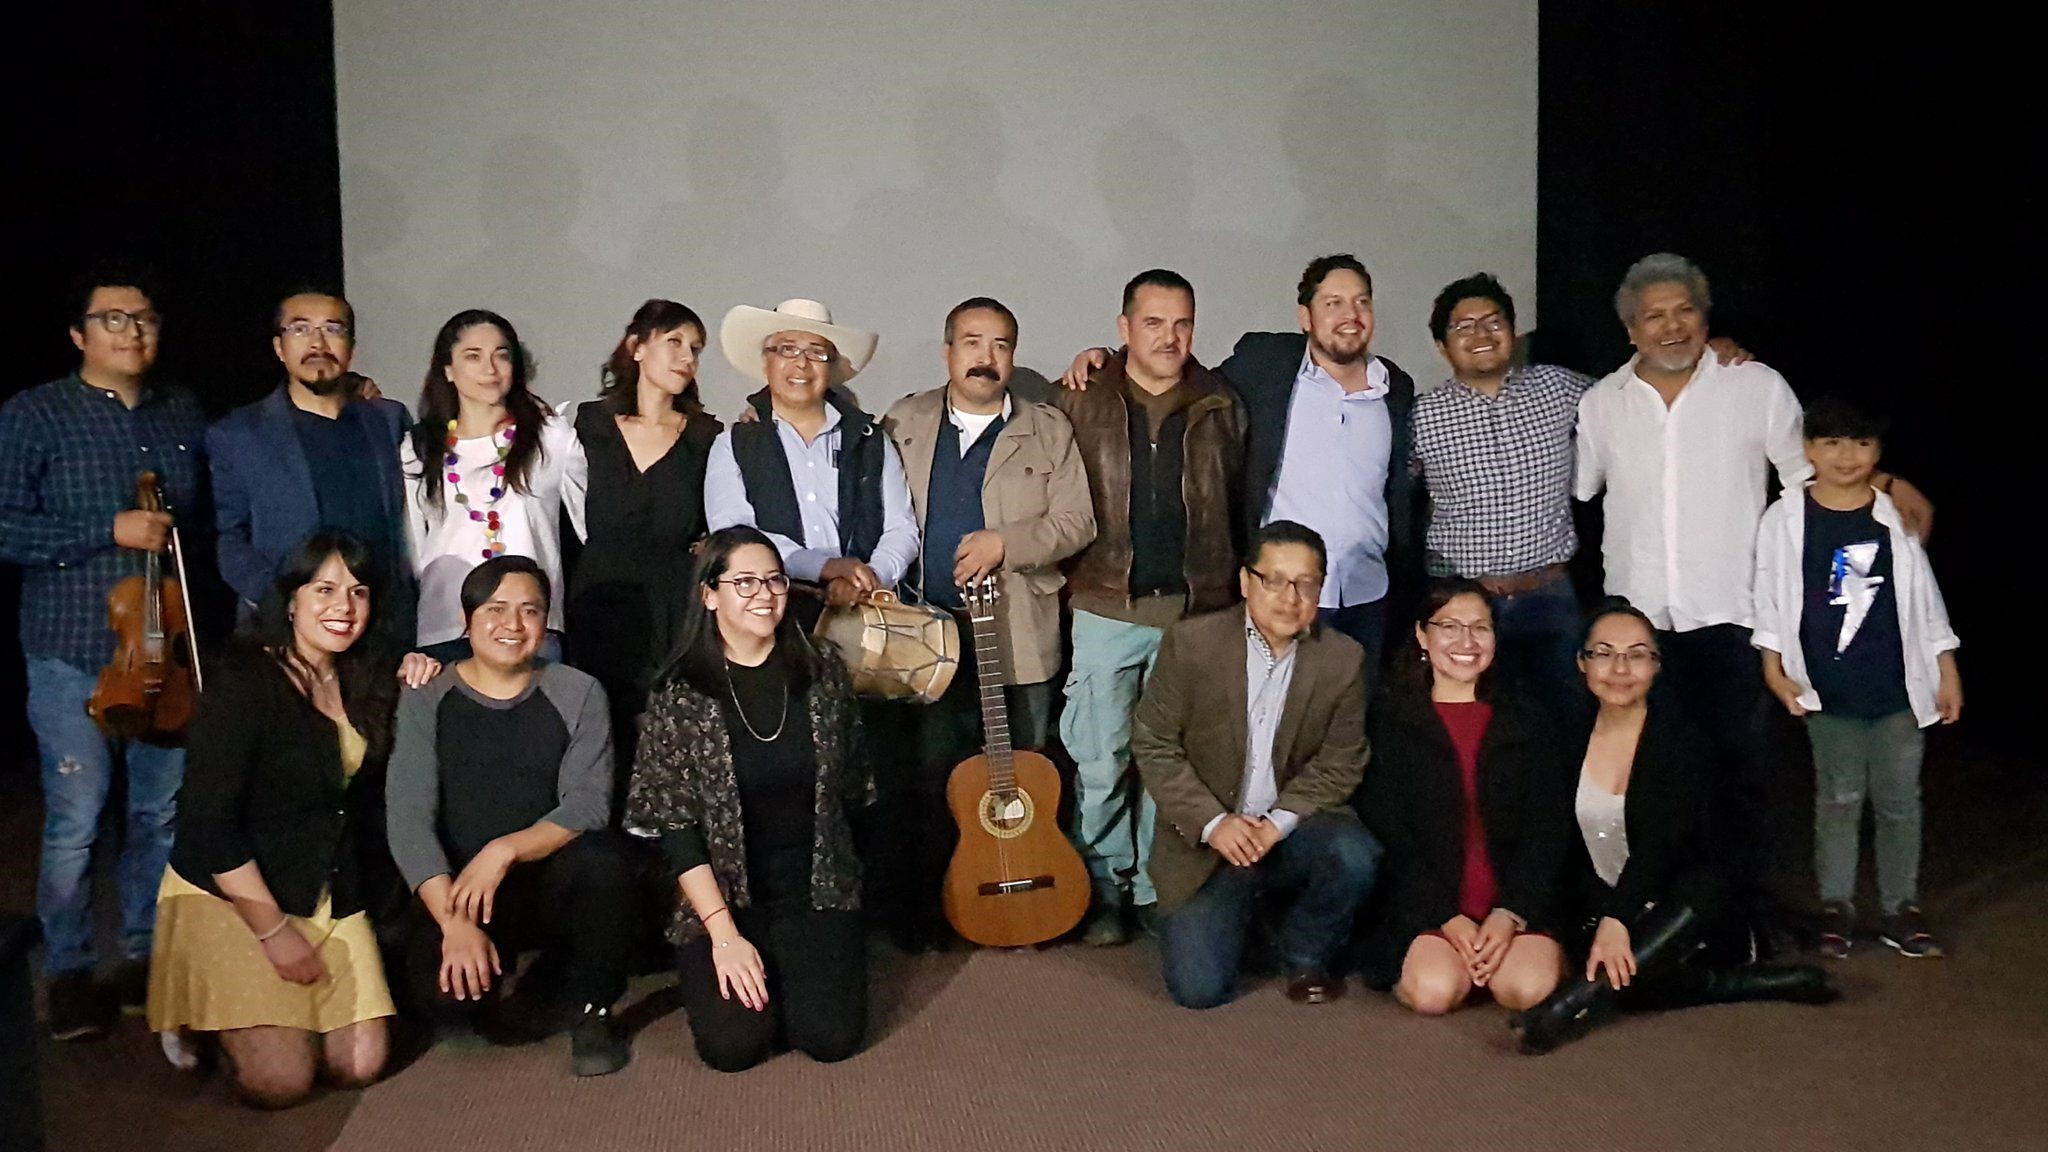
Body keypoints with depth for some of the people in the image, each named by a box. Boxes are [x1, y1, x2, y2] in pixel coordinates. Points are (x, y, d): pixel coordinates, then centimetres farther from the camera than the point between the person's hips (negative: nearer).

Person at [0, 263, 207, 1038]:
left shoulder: (184, 415, 10)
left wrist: (179, 531, 1)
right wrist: (111, 531, -16)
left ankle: (144, 957, 25)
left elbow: (212, 514, 21)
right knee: (75, 821, 0)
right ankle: (68, 973, 16)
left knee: (160, 813, 10)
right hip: (73, 654, -4)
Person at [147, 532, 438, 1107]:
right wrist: (274, 929, -17)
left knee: (359, 1065, -4)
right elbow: (208, 821, -18)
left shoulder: (368, 678, 4)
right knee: (280, 1080, -13)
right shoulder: (242, 682, -16)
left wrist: (415, 691, -4)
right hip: (230, 894, -6)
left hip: (334, 899, 6)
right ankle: (205, 1016, 17)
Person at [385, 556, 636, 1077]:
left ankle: (592, 1009, -6)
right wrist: (455, 922, -23)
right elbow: (408, 819, -10)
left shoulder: (578, 695, 0)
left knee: (604, 861, -33)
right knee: (445, 991, -29)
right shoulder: (426, 700, -1)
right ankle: (516, 965, 11)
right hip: (458, 892, 0)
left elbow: (587, 805, -11)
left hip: (553, 882, 0)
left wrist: (506, 850, -28)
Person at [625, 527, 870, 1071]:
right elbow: (673, 827, -9)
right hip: (722, 895, -1)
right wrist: (724, 932, -15)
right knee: (734, 1043, -17)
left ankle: (800, 964, 17)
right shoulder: (679, 695, -8)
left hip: (816, 888, 2)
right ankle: (719, 963, 15)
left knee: (832, 1035, -15)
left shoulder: (823, 672, -1)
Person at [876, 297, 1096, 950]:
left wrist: (1003, 542, -12)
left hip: (1020, 638, 0)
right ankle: (922, 913, 17)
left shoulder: (1049, 431, 8)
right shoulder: (904, 423, 10)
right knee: (929, 779, 4)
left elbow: (1076, 522, 1)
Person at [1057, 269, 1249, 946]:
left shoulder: (1221, 407, 7)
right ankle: (1106, 889, 18)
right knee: (1099, 761, 2)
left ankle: (1154, 889, 20)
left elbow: (1241, 506, 9)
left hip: (1196, 611, 1)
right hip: (1106, 610, -1)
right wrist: (1070, 582, -3)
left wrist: (1237, 593, 4)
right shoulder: (1082, 403, 3)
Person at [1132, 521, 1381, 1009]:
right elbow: (1152, 744, -6)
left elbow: (1340, 763, -2)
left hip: (1292, 829, 1)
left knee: (1355, 857, -31)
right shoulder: (1191, 643, -8)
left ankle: (1307, 953, 1)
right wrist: (1212, 822, -16)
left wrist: (1279, 822, -17)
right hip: (1207, 839, -1)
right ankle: (1237, 908, 22)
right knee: (1199, 988, -14)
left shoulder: (1343, 659, -4)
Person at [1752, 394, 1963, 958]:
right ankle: (1836, 906, 16)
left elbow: (1925, 599, 7)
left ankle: (1901, 908, 18)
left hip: (1899, 687, 2)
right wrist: (1774, 669, -4)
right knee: (1839, 798, 5)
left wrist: (1947, 672, 8)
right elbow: (1770, 599, 0)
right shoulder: (1785, 519, -3)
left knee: (1899, 800, 7)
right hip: (1828, 690, -1)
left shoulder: (1898, 516, 2)